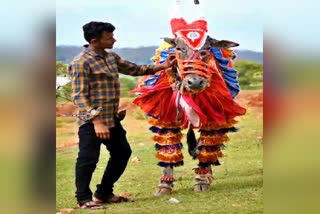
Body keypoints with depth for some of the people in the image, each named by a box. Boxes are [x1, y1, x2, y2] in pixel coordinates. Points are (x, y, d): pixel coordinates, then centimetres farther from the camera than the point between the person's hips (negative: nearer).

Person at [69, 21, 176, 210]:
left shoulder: (111, 57, 10)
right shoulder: (81, 63, -17)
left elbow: (134, 69, 24)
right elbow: (79, 96, -20)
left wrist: (161, 66, 17)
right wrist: (96, 121, -26)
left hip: (112, 118, 9)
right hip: (91, 121, -9)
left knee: (122, 152, 16)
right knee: (88, 159, -2)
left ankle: (104, 193, 28)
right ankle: (84, 199, 13)